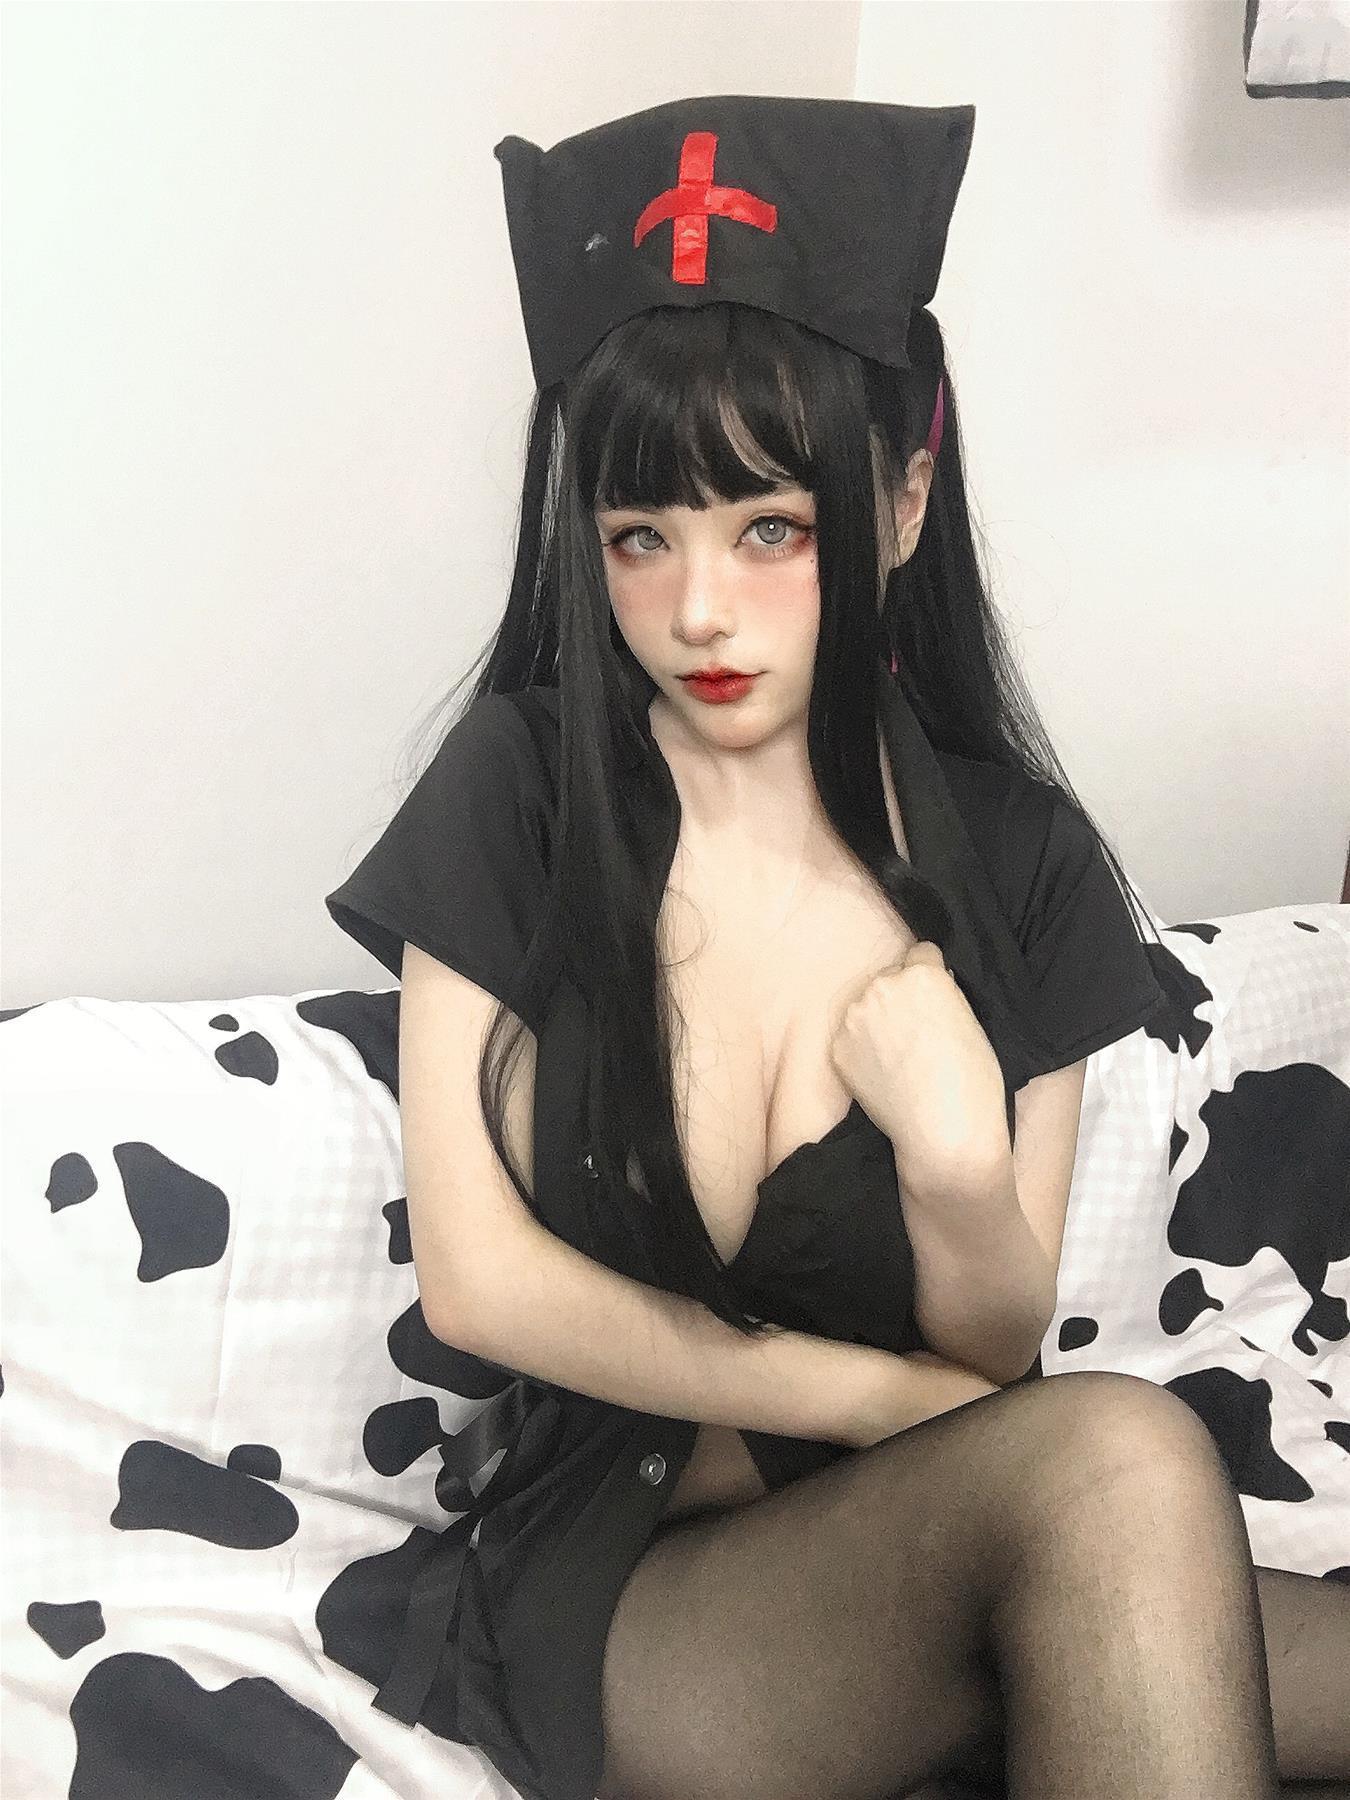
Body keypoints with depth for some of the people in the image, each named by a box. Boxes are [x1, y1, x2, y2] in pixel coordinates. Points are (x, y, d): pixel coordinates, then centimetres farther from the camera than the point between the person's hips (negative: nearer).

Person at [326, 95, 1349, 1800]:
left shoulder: (1018, 859, -2)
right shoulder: (516, 799, -8)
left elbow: (996, 1357, 0)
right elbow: (479, 1278, -10)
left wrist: (963, 1179, -22)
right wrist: (883, 1400, -12)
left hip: (922, 1560, 2)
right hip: (597, 1575, -2)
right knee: (1117, 1461, -30)